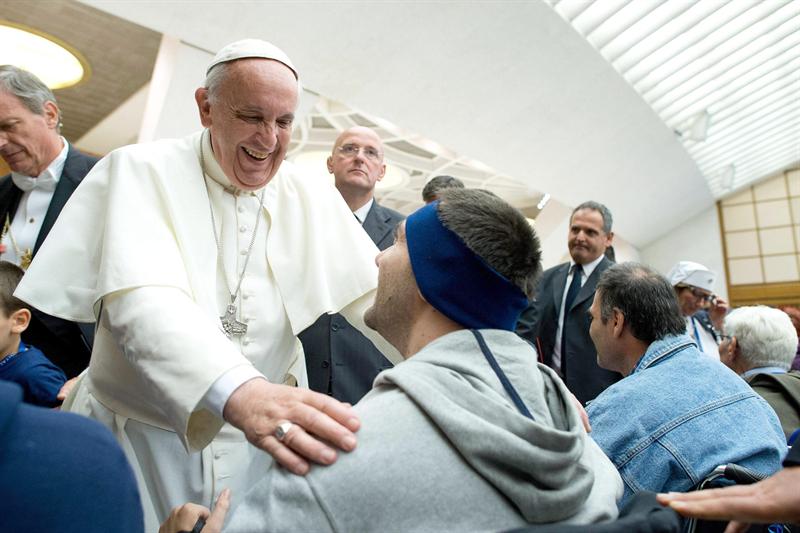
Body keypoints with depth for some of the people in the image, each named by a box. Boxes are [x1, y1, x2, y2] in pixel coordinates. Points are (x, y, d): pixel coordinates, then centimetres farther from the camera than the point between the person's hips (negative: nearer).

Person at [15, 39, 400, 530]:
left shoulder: (315, 200, -3)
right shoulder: (140, 172, -12)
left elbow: (383, 296, -9)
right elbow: (143, 302, -28)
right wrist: (238, 392, -46)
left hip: (260, 436, 3)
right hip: (139, 435, -2)